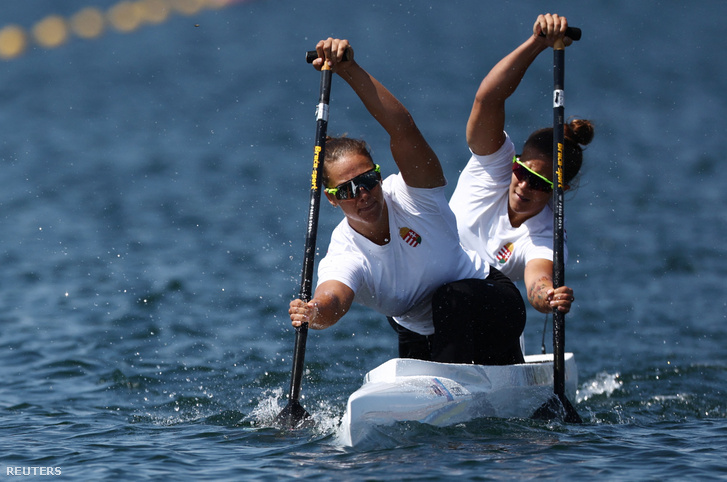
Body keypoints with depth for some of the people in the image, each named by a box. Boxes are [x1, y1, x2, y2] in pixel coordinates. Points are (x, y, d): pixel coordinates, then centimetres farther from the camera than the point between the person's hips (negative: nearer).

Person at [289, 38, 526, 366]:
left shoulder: (410, 196, -25)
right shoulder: (344, 256, -23)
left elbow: (402, 128, -42)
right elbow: (331, 300, -46)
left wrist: (351, 71, -53)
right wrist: (315, 314, -72)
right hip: (420, 336, 4)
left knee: (449, 300, -33)